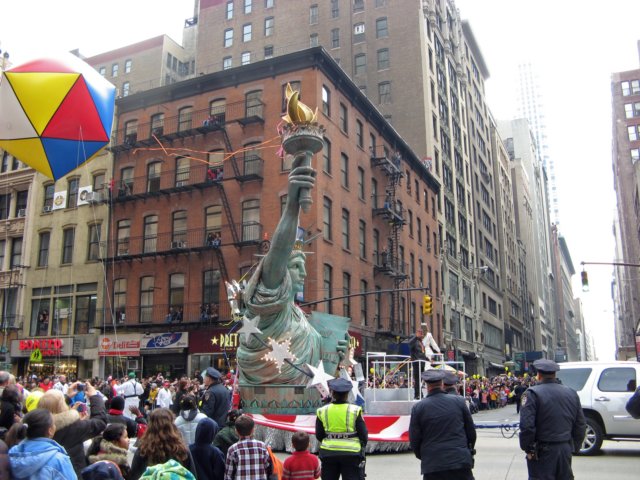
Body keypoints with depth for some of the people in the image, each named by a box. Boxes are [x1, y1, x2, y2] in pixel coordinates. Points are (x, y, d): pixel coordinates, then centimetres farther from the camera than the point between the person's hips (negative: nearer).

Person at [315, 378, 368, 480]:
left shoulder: (322, 411, -4)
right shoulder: (355, 410, -10)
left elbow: (319, 435, 1)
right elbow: (363, 434, -5)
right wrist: (362, 445, 15)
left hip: (328, 453, 2)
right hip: (351, 453, -2)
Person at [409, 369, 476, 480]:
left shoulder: (418, 407, -5)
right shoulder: (459, 401, -1)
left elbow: (414, 440, -1)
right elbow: (471, 432, 6)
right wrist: (469, 452, 22)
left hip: (432, 466, -1)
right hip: (461, 462, 1)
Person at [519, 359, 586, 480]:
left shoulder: (533, 394, -14)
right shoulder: (571, 393, 6)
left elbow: (526, 426, -19)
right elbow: (580, 426, 10)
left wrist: (527, 448, -6)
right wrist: (575, 447, 19)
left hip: (543, 452, -6)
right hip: (566, 449, 6)